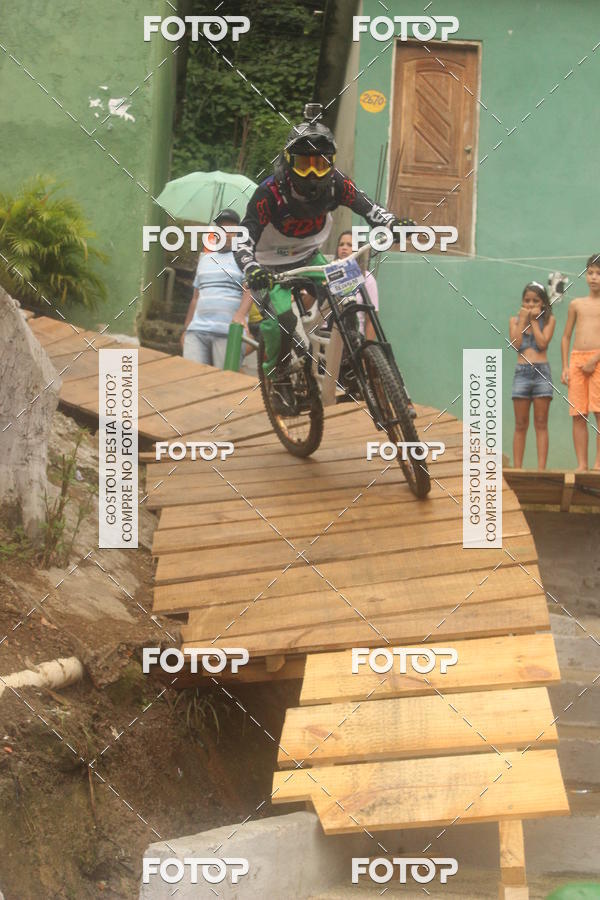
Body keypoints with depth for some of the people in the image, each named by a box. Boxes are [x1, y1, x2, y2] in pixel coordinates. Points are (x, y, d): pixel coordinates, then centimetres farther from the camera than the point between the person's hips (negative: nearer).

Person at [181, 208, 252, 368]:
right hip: (196, 331, 5)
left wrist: (240, 314, -27)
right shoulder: (205, 258, 26)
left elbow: (249, 290, -8)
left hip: (228, 332, -5)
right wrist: (185, 329, 22)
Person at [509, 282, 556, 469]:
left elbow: (542, 343, -8)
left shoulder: (549, 320, 6)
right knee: (520, 425, 3)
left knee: (541, 424, -1)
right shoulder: (514, 320, 10)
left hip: (542, 371, -1)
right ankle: (517, 469, 4)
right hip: (521, 371, 1)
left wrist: (534, 320, -3)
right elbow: (516, 344, -4)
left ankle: (541, 468, -3)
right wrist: (523, 320, -2)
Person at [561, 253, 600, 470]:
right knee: (578, 415, 0)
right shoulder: (576, 304, 16)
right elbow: (566, 337, 17)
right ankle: (581, 464, 1)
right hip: (577, 359, 4)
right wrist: (565, 367, 8)